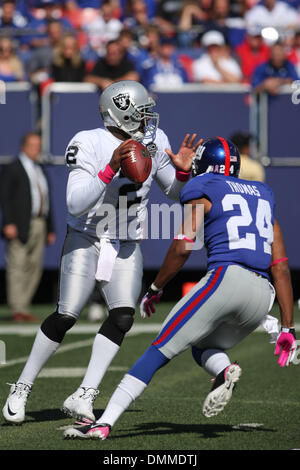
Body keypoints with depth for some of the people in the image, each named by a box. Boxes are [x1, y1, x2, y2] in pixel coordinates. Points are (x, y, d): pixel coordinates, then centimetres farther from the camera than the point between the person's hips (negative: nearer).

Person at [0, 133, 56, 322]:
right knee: (17, 266, -8)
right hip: (20, 226, -7)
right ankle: (17, 310, -10)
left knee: (34, 267, 4)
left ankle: (24, 308, 8)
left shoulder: (41, 172, 21)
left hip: (39, 225, 7)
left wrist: (50, 229, 18)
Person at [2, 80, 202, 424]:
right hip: (86, 240, -4)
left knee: (123, 317, -14)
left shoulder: (153, 141, -3)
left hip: (127, 247, 4)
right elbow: (75, 205, -27)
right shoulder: (89, 145, -20)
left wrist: (183, 170, -13)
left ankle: (83, 397, -13)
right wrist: (111, 169, -36)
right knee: (65, 316, -10)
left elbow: (175, 193, 9)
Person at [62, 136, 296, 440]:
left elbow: (183, 247, -2)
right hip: (262, 298, 6)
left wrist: (155, 289, 12)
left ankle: (104, 423, -11)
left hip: (226, 278, -6)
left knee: (161, 349, -3)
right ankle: (225, 370, -10)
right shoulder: (263, 198, 27)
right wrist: (287, 329, 19)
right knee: (202, 349, 26)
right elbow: (281, 268, 21)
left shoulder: (203, 190, 10)